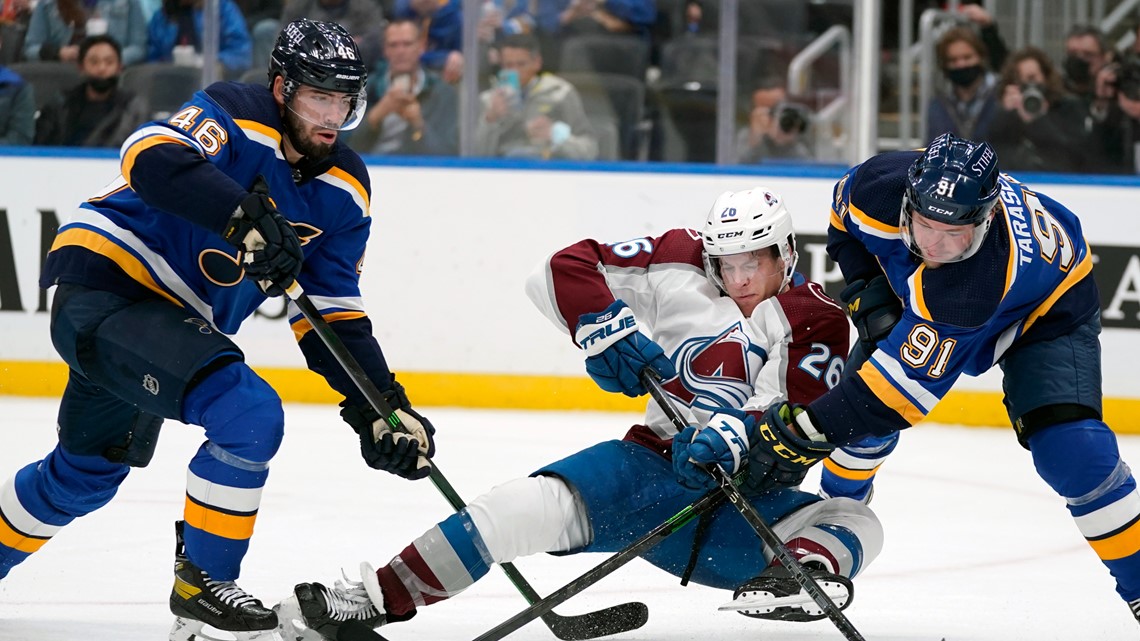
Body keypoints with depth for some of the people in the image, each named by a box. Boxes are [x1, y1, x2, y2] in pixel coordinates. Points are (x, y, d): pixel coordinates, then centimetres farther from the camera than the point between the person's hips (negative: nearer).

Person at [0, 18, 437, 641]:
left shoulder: (343, 191, 4)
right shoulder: (237, 117, -17)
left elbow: (332, 316, 6)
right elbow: (152, 159, -37)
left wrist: (381, 407, -5)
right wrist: (246, 216, -47)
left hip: (168, 318, 9)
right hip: (104, 281, -9)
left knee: (88, 472, 25)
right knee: (249, 414, -24)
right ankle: (201, 585, -9)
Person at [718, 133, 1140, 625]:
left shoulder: (981, 276, -46)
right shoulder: (883, 184, -32)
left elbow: (908, 380, -44)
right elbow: (846, 211, -4)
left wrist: (804, 433, -43)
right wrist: (865, 289, -15)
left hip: (1046, 310, -6)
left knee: (1071, 448, -22)